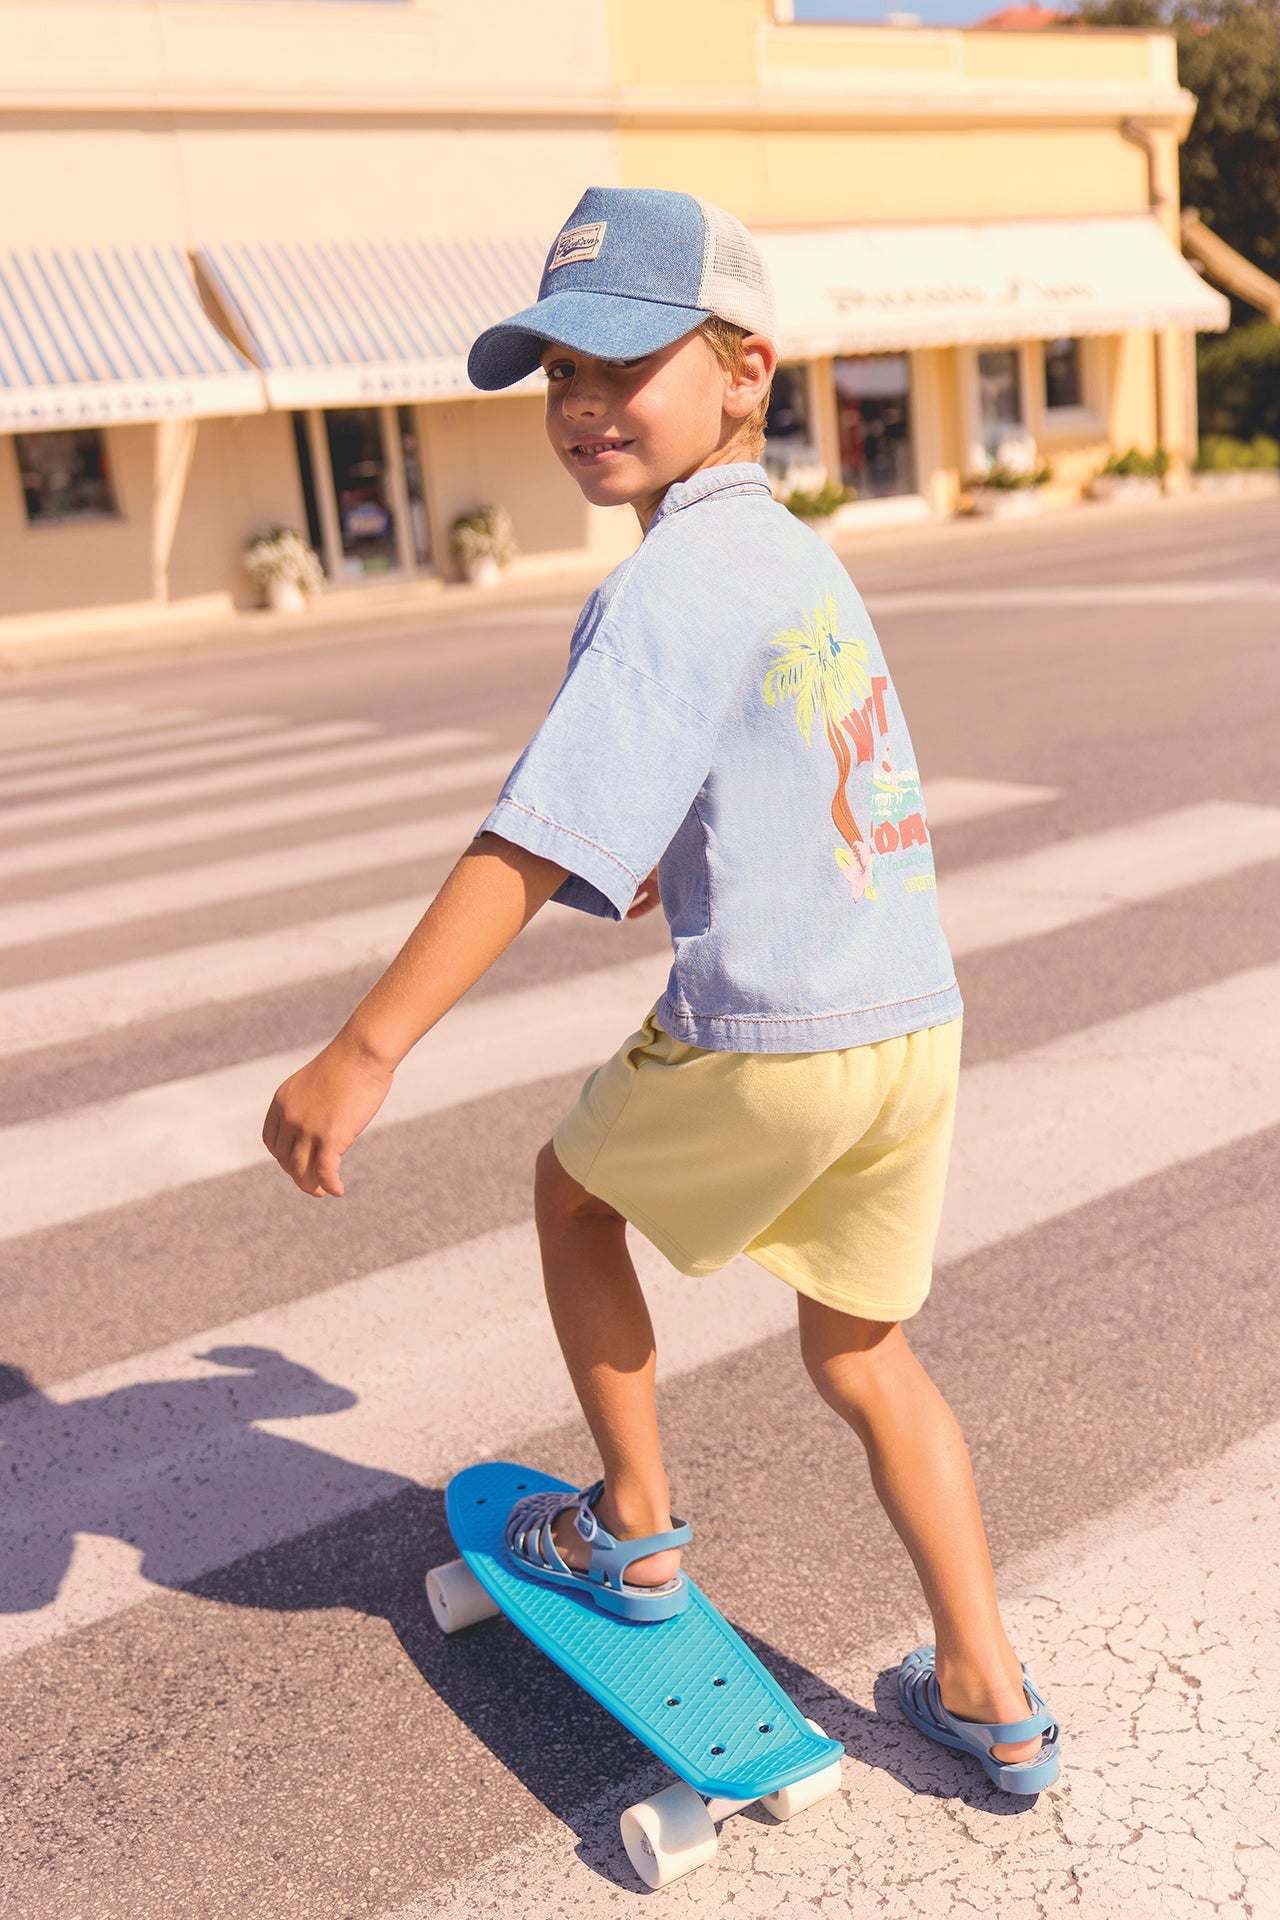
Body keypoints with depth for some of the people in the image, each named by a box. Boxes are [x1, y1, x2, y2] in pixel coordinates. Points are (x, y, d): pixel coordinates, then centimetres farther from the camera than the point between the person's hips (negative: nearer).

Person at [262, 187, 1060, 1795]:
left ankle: (633, 1536, 34)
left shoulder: (670, 581, -14)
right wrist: (653, 888, 44)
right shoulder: (794, 554, 15)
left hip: (762, 1042, -8)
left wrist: (365, 1049, -29)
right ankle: (988, 1700, 29)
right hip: (917, 1019, 8)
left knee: (571, 1190, 22)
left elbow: (541, 833, -26)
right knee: (859, 1352, 23)